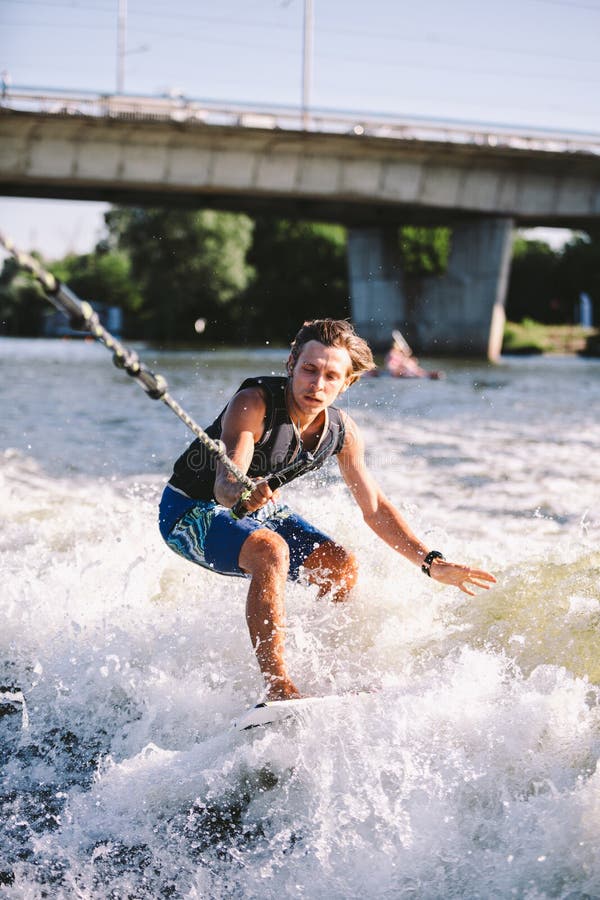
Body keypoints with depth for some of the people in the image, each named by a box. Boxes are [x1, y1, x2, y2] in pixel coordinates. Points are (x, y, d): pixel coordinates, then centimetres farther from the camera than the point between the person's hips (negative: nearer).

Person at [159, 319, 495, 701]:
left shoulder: (342, 430, -11)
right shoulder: (254, 404, -29)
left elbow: (375, 508, -1)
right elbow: (224, 483, -40)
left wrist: (433, 564, -8)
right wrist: (242, 496, -64)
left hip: (259, 510, 7)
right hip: (192, 509, -7)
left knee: (342, 568, -7)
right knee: (271, 551, -33)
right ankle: (279, 689, -33)